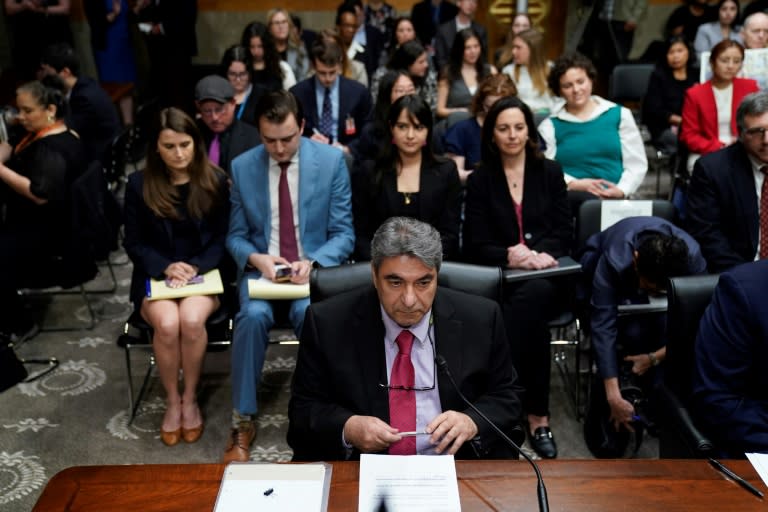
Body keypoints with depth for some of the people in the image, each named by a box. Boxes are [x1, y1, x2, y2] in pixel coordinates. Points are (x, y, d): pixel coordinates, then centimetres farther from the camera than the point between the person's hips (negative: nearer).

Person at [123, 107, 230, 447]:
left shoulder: (215, 181, 1)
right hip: (156, 276, 0)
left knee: (191, 320, -32)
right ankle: (172, 402, -5)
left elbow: (222, 238, 3)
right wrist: (166, 266, -15)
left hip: (204, 272, 0)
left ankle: (190, 399, -8)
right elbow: (133, 243, 3)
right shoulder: (139, 184, -1)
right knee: (167, 324, -31)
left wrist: (195, 267, -14)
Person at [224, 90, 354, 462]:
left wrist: (312, 263, -21)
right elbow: (235, 236, 8)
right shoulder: (242, 167, 2)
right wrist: (255, 258, -15)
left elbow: (344, 234, -2)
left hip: (315, 267, -1)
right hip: (261, 267, 2)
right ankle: (243, 420, -14)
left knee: (310, 314, -34)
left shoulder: (331, 160, -4)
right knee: (253, 315, -30)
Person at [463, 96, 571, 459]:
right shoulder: (479, 181, 11)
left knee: (531, 297, -36)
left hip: (545, 276, 0)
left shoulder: (550, 173, 15)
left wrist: (538, 255, -13)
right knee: (529, 310, -35)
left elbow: (563, 234, 8)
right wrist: (509, 255, -16)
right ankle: (537, 415, -32)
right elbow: (475, 245, 4)